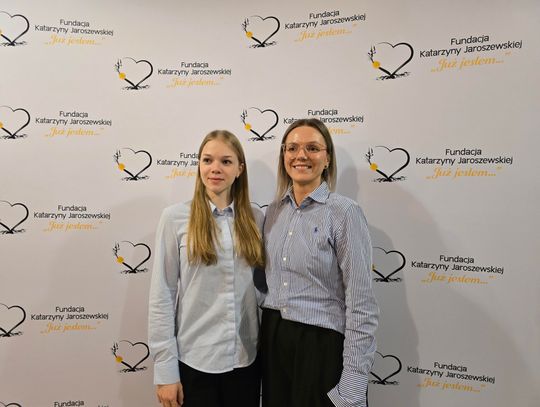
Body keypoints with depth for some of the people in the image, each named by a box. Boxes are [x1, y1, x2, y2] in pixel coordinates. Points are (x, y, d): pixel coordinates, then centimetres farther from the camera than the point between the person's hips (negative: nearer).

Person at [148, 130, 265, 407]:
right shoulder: (175, 217, -7)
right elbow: (161, 298, -7)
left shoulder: (256, 219, 2)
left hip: (246, 359, 3)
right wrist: (165, 369, -8)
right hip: (194, 360, -2)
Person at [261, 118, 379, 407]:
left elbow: (361, 304, -14)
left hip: (321, 344, -5)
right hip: (273, 339, 5)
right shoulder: (274, 211, 4)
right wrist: (265, 337, 12)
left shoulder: (344, 212, -13)